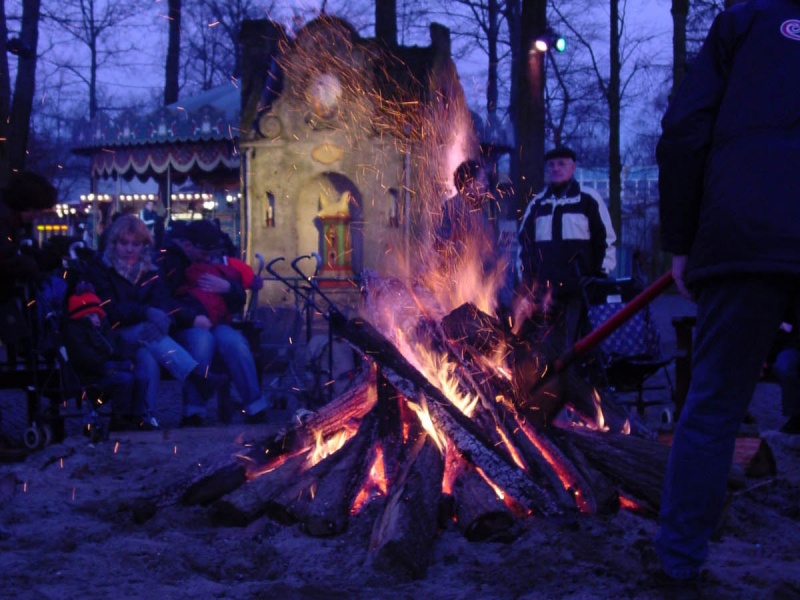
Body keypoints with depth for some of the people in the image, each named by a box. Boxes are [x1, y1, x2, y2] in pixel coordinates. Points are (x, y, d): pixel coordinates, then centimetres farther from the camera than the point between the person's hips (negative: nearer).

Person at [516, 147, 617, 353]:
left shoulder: (588, 200, 4)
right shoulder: (536, 204, 15)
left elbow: (606, 239, 4)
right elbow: (524, 244, 19)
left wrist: (601, 277, -3)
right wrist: (525, 283, 13)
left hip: (581, 287, -4)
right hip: (546, 288, 4)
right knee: (554, 345, 5)